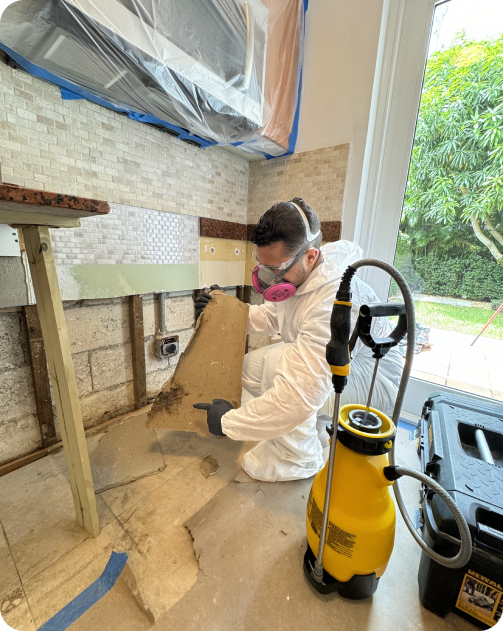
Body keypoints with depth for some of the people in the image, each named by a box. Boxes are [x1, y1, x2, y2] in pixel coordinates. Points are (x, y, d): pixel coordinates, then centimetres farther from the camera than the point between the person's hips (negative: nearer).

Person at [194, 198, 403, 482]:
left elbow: (300, 396, -40)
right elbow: (271, 315, 9)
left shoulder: (334, 301, -38)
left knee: (280, 362, -33)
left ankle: (298, 459, -6)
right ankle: (316, 431, 13)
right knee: (251, 366, -1)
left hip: (374, 381, -8)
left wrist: (230, 421, -26)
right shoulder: (296, 274, -10)